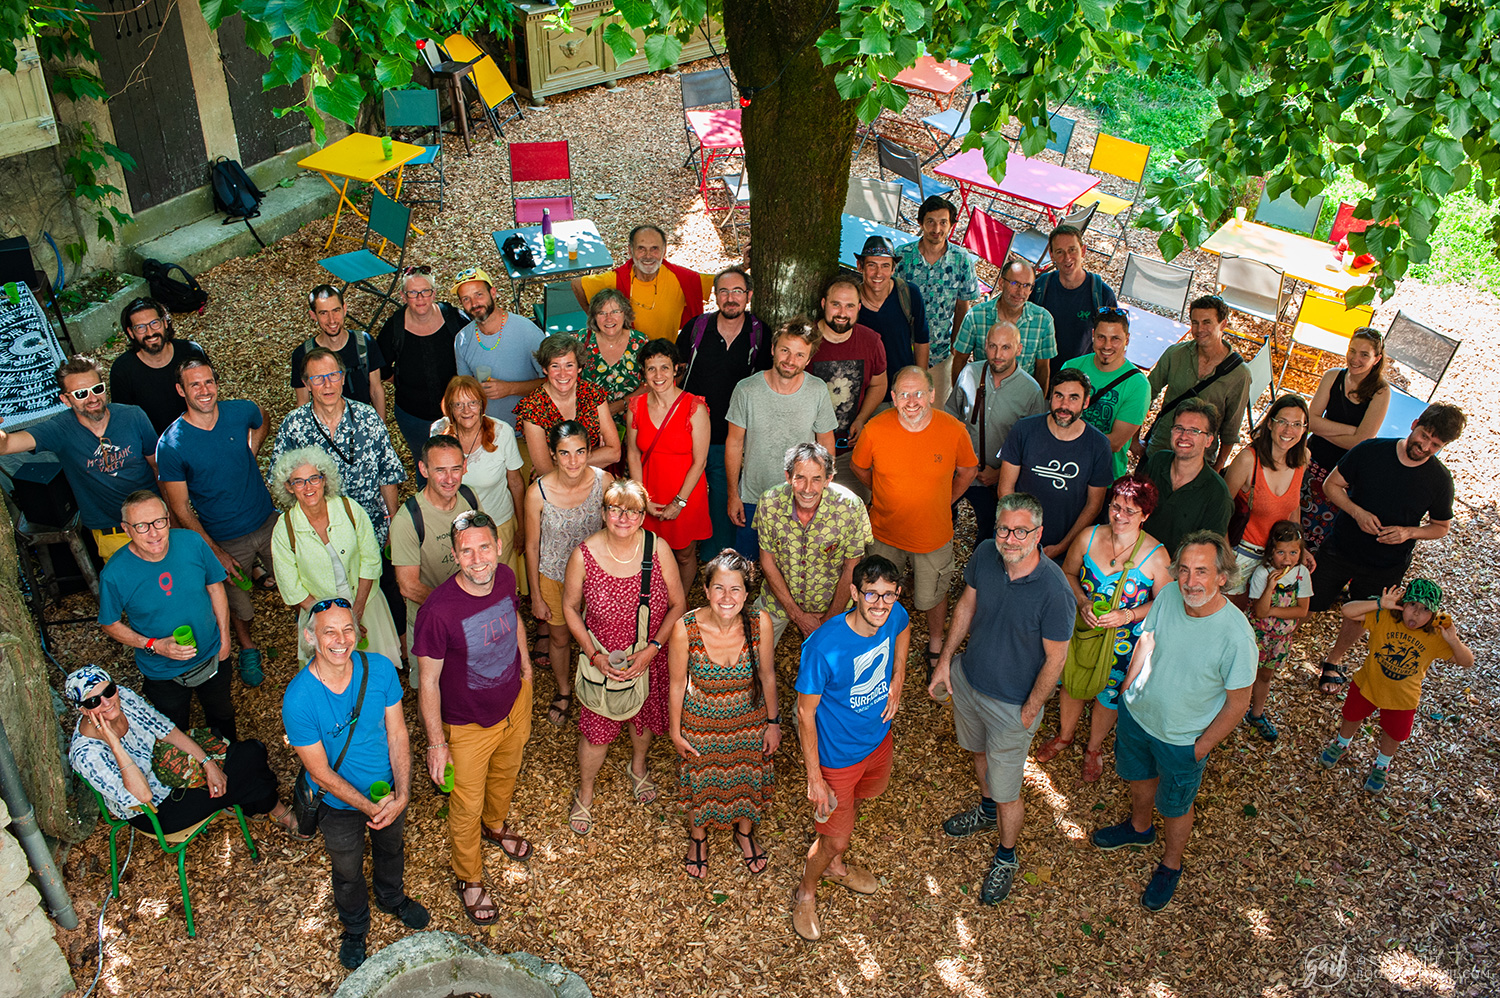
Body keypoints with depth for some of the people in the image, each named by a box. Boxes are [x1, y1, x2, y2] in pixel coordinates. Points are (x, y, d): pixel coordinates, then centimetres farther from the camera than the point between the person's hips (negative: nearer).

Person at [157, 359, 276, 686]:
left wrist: (250, 450, 0)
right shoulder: (171, 445, -20)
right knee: (237, 601, 17)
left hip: (268, 521, 3)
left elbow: (261, 424, 16)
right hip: (225, 540, -2)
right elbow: (180, 508, -12)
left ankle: (265, 576, 49)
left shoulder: (242, 411, -12)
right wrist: (215, 552, -13)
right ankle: (248, 648, 46)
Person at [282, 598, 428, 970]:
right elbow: (321, 773, -23)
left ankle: (393, 899, 64)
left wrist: (401, 795, -23)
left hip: (388, 790, 3)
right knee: (348, 873, 25)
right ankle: (355, 928, 56)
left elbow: (397, 734, -14)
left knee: (391, 849, 31)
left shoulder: (381, 669, -23)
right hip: (340, 803, -3)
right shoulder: (298, 699, -32)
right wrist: (371, 807, -25)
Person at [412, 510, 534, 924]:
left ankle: (496, 825, 64)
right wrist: (436, 742, -15)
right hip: (467, 725, -5)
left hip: (514, 703, 5)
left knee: (506, 772, 32)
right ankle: (469, 879, 44)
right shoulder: (438, 610, -35)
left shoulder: (505, 578, -18)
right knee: (467, 806, 17)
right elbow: (428, 681, -22)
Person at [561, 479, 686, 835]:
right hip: (603, 661, -1)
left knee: (644, 715, 25)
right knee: (597, 730, 10)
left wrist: (652, 649, -15)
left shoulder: (658, 549, -17)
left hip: (650, 659, 2)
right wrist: (595, 655, -11)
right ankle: (584, 794, 40)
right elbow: (570, 608, -4)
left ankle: (638, 767, 59)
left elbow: (678, 604, -7)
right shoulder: (584, 555, -19)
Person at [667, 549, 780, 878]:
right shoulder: (685, 628, -29)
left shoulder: (760, 622, -25)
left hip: (750, 718, 1)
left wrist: (773, 722, 2)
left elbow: (767, 675, -8)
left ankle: (745, 831, 58)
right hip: (701, 723, -1)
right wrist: (675, 731, -2)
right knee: (701, 781, 24)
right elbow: (677, 684, -13)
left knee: (747, 778, 24)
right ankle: (698, 837, 56)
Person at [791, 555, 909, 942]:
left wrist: (897, 679, -1)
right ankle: (806, 893, 42)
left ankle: (835, 866, 60)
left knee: (856, 804, 30)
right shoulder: (823, 647, -36)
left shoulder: (894, 616, -19)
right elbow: (805, 713, -24)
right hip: (836, 755, -6)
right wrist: (814, 777, -19)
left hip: (878, 737, 6)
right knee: (835, 837, 10)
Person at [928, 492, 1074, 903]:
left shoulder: (1053, 591, -32)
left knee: (1007, 791, 11)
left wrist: (1030, 711, -11)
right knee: (979, 751, 31)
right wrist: (945, 660, 5)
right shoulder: (985, 554, -17)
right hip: (968, 679, 6)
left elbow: (1055, 658, -20)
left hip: (1013, 703, -5)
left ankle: (1006, 857, 39)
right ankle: (986, 809, 60)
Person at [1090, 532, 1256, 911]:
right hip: (1136, 713, 4)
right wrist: (1129, 686, 6)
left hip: (1183, 740, -4)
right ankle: (1139, 828, 62)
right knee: (1139, 777, 31)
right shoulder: (1168, 596, -21)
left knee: (1175, 808, 21)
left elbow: (1237, 703, -19)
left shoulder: (1236, 636, -33)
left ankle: (1171, 865, 51)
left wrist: (1201, 747, -12)